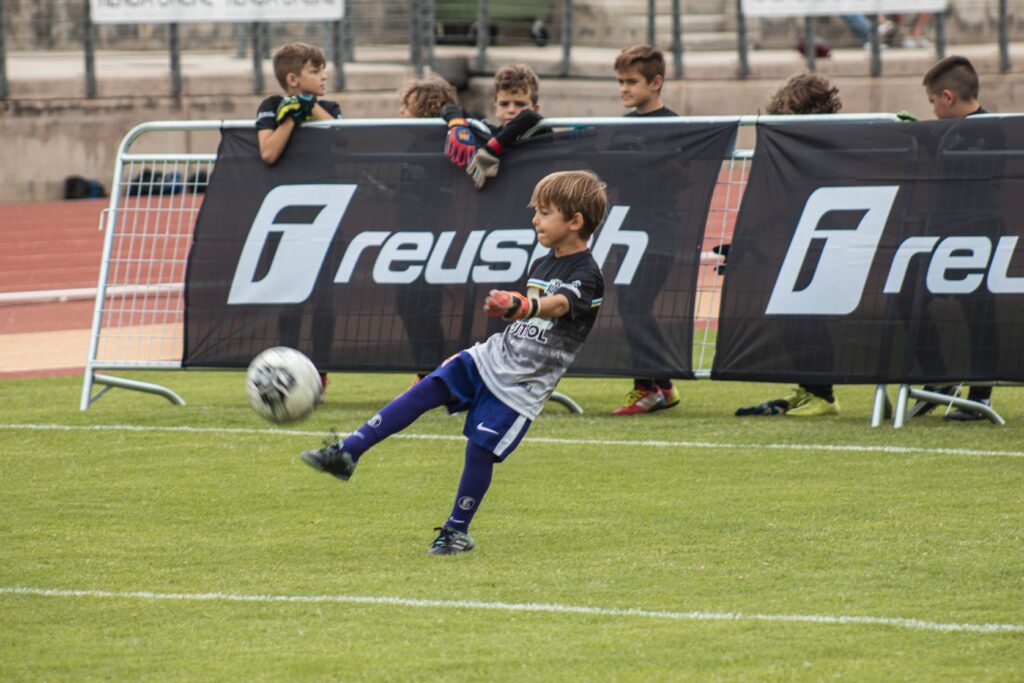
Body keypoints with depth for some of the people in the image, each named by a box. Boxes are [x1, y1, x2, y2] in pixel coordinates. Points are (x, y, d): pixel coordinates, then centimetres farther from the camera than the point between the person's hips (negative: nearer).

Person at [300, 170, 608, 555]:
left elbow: (557, 305, -39)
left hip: (521, 386, -7)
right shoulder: (542, 265, 11)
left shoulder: (585, 276, -16)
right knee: (424, 392, -7)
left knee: (480, 448, -10)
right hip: (491, 356, 7)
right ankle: (348, 453, -10)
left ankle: (458, 531, 8)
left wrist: (520, 306, -56)